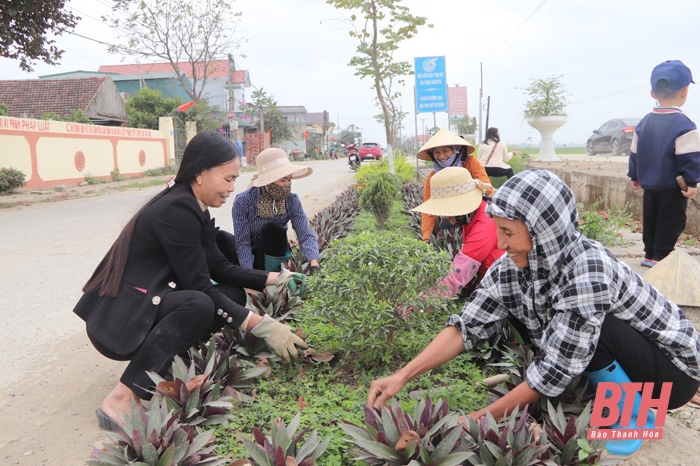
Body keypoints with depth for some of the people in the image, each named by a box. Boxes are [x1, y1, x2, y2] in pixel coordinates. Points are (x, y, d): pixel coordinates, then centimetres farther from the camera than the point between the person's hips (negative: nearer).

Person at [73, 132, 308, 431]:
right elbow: (199, 287, -23)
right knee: (199, 305, -34)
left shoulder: (193, 208, 6)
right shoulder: (175, 211, -23)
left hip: (146, 306, 9)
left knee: (234, 294, -2)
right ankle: (121, 401, -24)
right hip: (118, 321, -9)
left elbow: (219, 269, 9)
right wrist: (261, 326, -22)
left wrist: (275, 279, 1)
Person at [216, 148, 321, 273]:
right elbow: (242, 243, -22)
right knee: (220, 237, -26)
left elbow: (306, 235, -26)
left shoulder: (291, 200, -16)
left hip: (273, 255, 0)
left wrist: (314, 263, -44)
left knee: (273, 228, -29)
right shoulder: (244, 201, -22)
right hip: (250, 256, 0)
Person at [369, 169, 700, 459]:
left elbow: (555, 369, -31)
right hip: (612, 361, 6)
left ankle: (634, 420, -4)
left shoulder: (588, 272, -35)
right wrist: (402, 376, -24)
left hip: (673, 368, -6)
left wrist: (483, 419, -24)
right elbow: (467, 327, -15)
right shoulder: (510, 269, -14)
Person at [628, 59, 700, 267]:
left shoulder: (644, 123, 5)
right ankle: (661, 256, 4)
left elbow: (634, 153, 10)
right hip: (673, 188, -6)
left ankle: (650, 254, 21)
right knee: (670, 224, 2)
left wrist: (635, 176, 19)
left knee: (650, 222, 14)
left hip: (649, 185, 6)